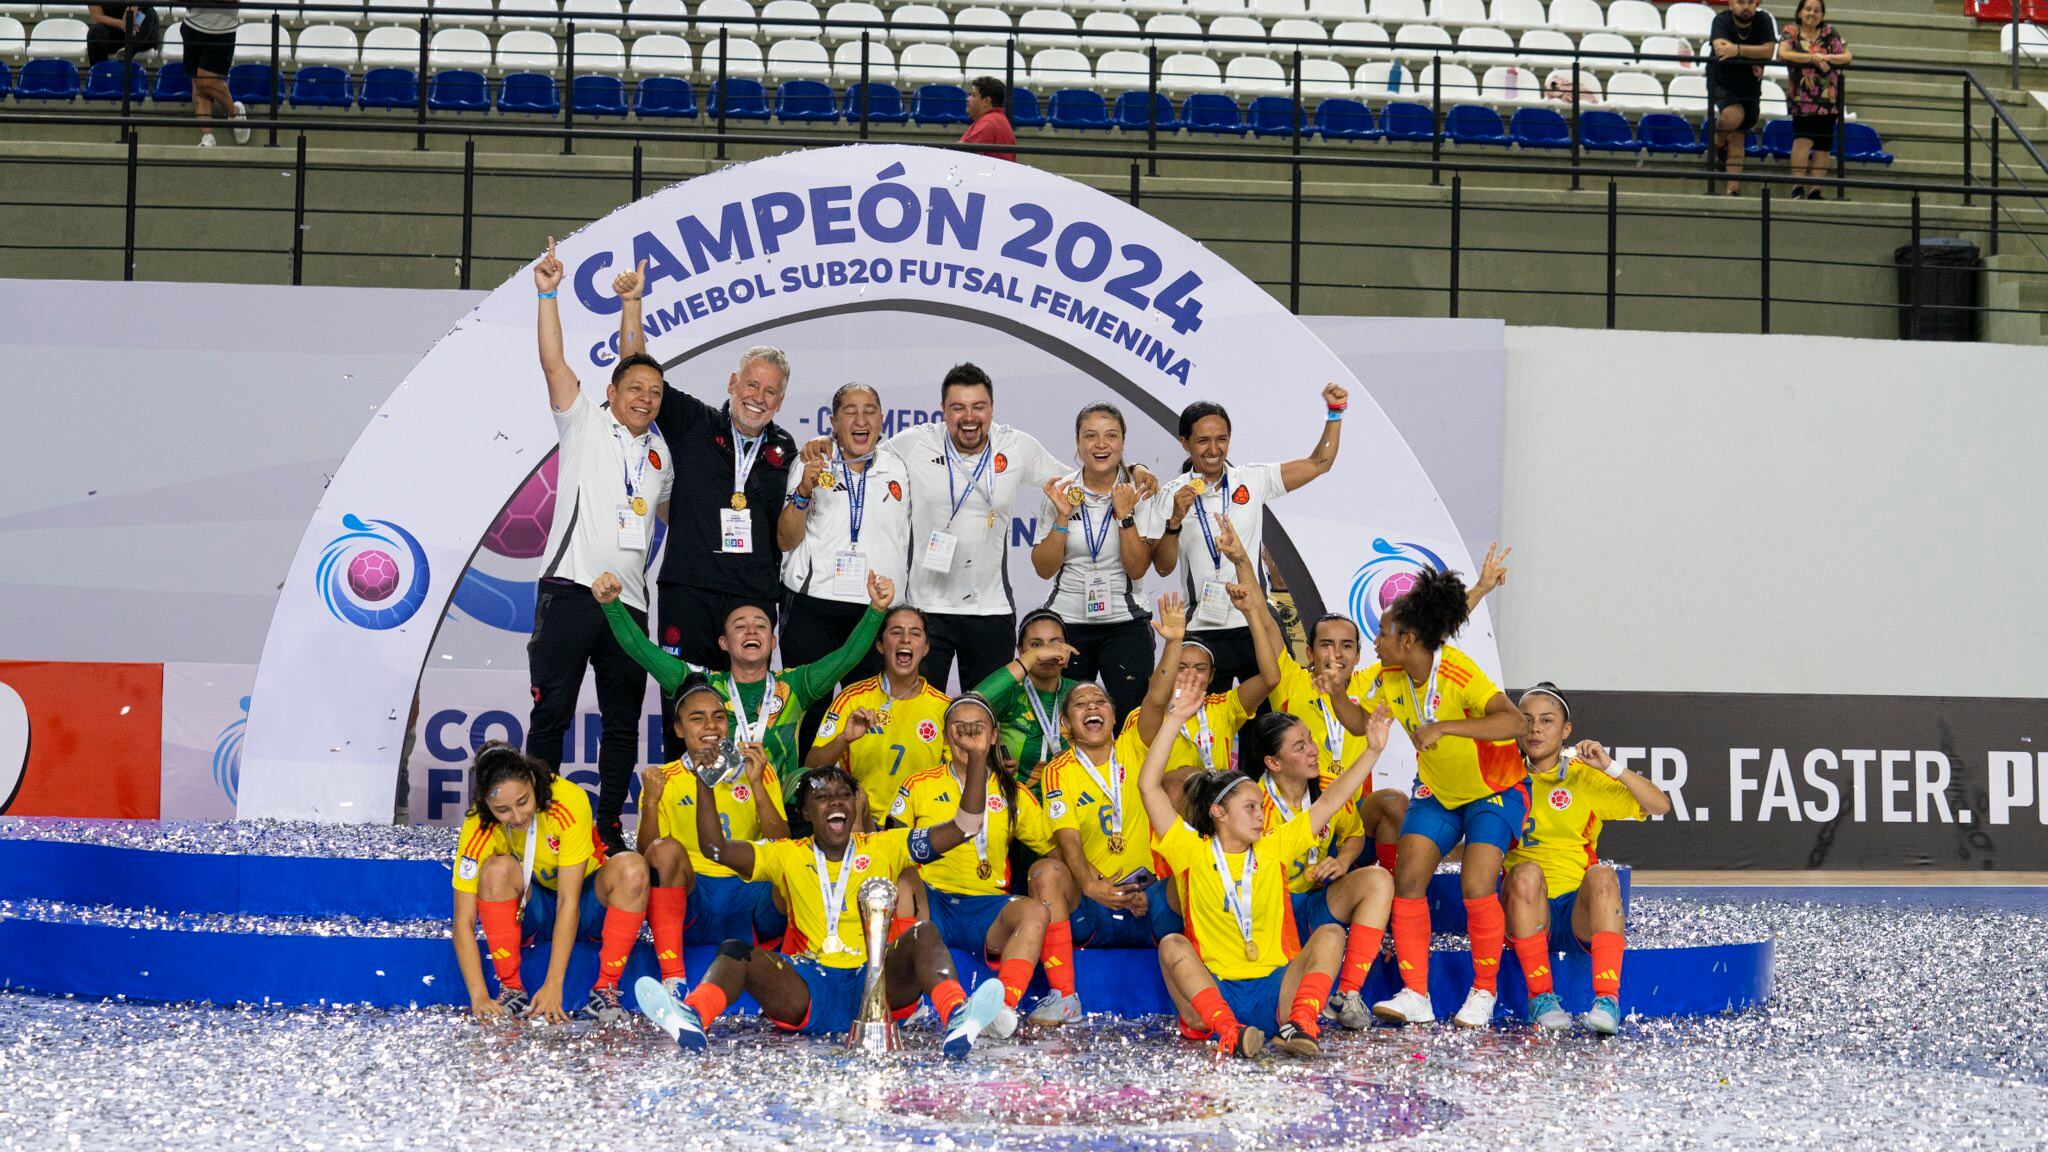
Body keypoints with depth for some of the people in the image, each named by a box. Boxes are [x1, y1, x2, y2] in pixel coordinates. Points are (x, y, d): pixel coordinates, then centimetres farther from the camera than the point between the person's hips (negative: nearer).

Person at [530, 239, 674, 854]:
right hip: (571, 589, -5)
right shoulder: (585, 425, 5)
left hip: (629, 600, 5)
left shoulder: (660, 453, 19)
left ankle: (610, 825, 14)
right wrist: (548, 294, -13)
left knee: (623, 721, 7)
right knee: (551, 712, -3)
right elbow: (554, 363, -7)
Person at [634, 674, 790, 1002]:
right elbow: (647, 858, 0)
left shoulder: (756, 769, 11)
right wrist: (651, 802, -14)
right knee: (666, 850, -31)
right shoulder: (664, 780, 9)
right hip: (690, 899, 0)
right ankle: (672, 982, -33)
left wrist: (757, 785, -12)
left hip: (750, 894, 0)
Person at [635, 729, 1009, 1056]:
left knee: (923, 934, -26)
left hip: (876, 984, -1)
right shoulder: (788, 856, 17)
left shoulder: (883, 849, 15)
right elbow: (716, 848, 5)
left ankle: (958, 1019, -55)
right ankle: (692, 1018, -52)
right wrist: (704, 782, -5)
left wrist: (977, 760, -3)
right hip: (807, 993, 1)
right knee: (735, 950, -20)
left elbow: (963, 827, 7)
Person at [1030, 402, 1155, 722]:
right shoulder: (1060, 491, 2)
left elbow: (1137, 568, -7)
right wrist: (1063, 516, -12)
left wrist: (1124, 513, -15)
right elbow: (1044, 568, -1)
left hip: (1124, 623, -1)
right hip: (1067, 621, 1)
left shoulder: (1138, 492, -1)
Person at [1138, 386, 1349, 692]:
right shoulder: (1171, 497, 0)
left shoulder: (1253, 481, 5)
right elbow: (1163, 567, -3)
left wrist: (1334, 413, -3)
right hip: (1205, 631, -1)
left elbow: (1318, 463, 7)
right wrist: (1175, 520, -17)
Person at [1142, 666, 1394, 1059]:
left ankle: (1299, 1025, -40)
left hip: (1276, 993, 2)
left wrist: (1373, 751, 4)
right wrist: (1175, 720, -9)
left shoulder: (1273, 848, 12)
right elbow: (1149, 786, -5)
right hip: (1212, 994, -2)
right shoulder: (1192, 852, 4)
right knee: (1172, 945, -28)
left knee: (1331, 934, -17)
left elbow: (1329, 802, 11)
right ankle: (1229, 1033, -48)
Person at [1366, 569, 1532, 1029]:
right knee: (1407, 879, -10)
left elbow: (1516, 722, -42)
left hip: (1495, 789, -6)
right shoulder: (1392, 680, -7)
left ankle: (1483, 993, -1)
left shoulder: (1458, 673, -29)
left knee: (1476, 886, -21)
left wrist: (1445, 728, -50)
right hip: (1436, 791, 6)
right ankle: (1415, 996, -5)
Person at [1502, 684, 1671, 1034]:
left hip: (1579, 912, 0)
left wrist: (1611, 767, -11)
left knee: (1602, 874, -32)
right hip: (1528, 914, 0)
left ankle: (1607, 1000, -41)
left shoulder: (1586, 777, 9)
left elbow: (1660, 806, 1)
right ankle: (1540, 997, -30)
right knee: (1526, 871, -32)